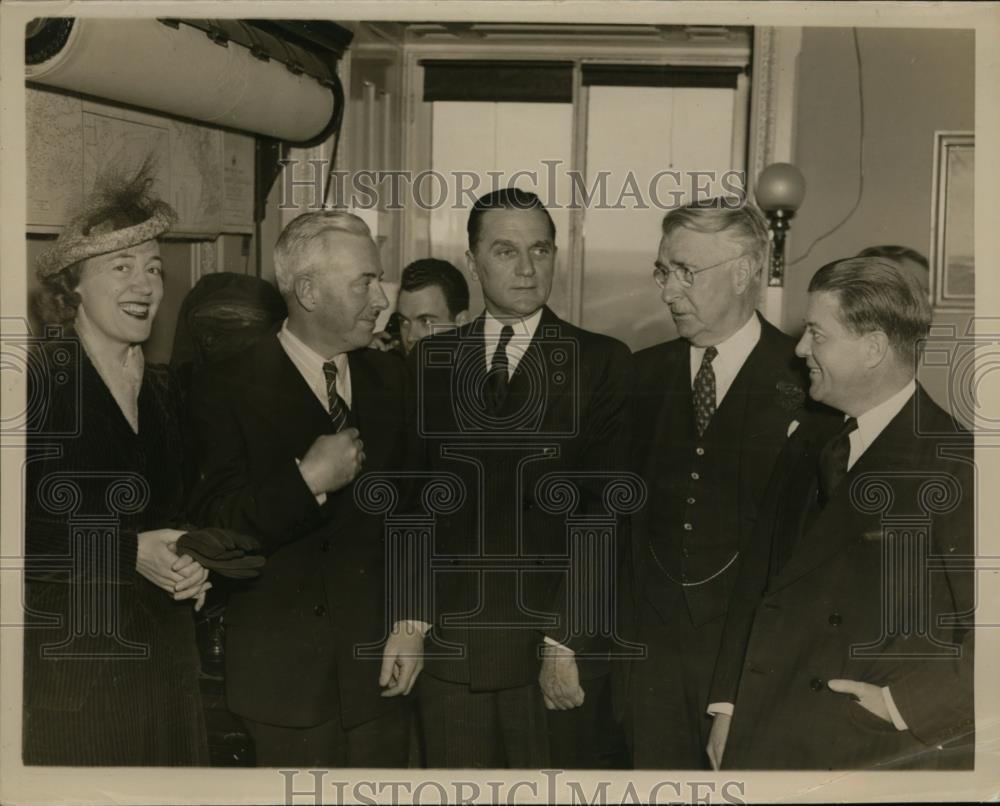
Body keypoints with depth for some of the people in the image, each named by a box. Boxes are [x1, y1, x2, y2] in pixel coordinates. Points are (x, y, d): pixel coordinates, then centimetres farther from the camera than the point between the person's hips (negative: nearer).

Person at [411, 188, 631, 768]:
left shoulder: (601, 362, -2)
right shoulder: (431, 360, 8)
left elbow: (602, 509, -8)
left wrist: (566, 642, -12)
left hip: (556, 645, -2)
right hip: (449, 648, 3)